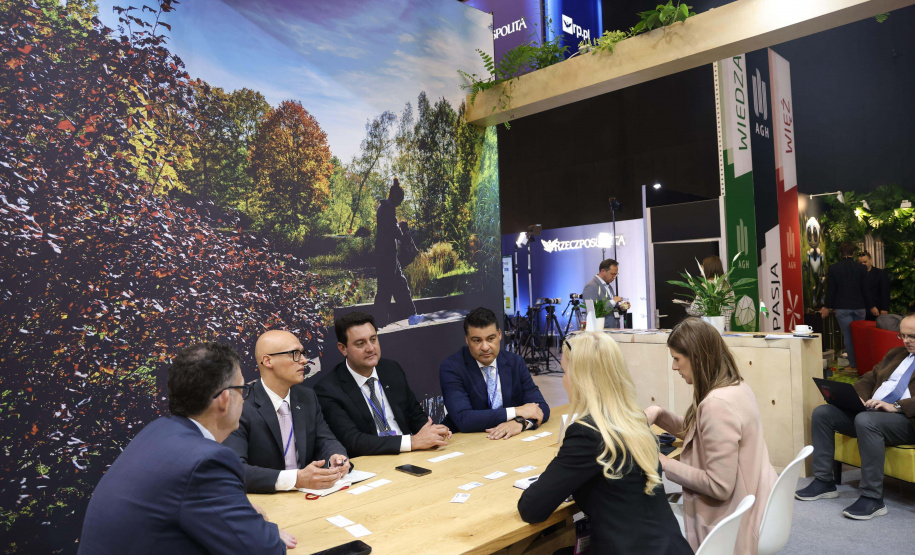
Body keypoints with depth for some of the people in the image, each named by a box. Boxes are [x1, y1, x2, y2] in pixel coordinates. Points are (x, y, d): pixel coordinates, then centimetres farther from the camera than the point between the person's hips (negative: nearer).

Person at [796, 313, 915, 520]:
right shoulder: (895, 354, 25)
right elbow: (870, 379, 24)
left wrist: (896, 406, -24)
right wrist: (856, 397, 2)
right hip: (872, 410, 8)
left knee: (865, 420, -37)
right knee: (822, 412, -10)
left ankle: (872, 498, -27)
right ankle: (824, 482, -5)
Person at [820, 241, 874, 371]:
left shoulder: (833, 268, -5)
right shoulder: (861, 268, 1)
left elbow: (830, 290, -3)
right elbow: (866, 289, 5)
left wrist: (827, 307, 5)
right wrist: (871, 306, 13)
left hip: (842, 308, -2)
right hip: (859, 307, 2)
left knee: (848, 336, 1)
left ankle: (853, 365, 3)